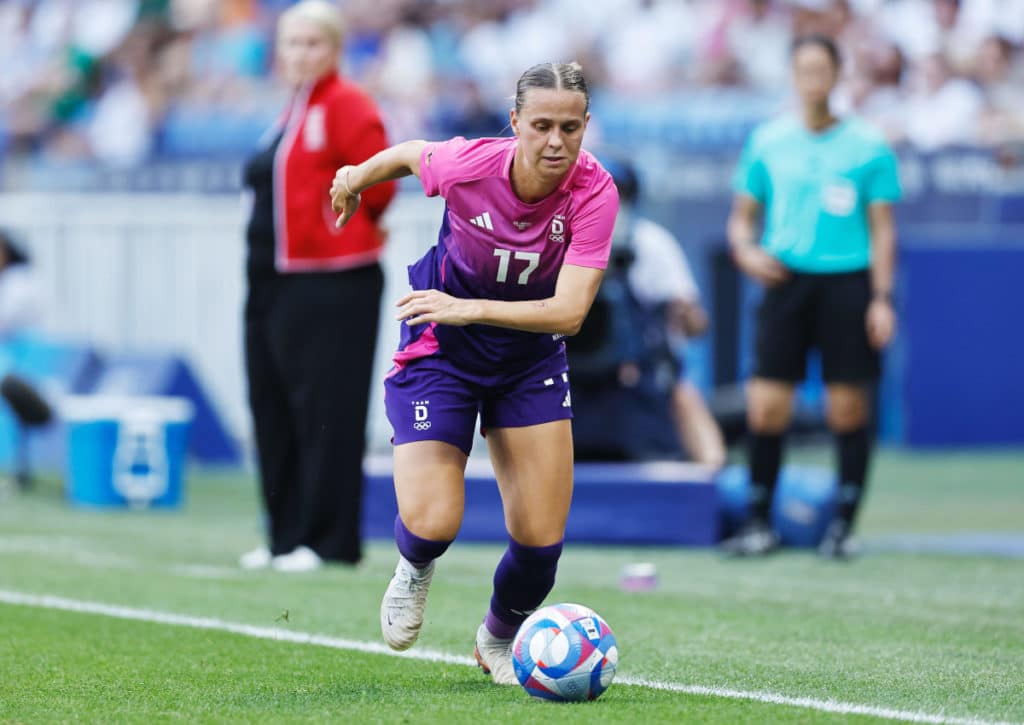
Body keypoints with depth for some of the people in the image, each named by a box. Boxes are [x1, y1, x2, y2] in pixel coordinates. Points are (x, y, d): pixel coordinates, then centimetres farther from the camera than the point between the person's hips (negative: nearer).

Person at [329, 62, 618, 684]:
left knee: (542, 538, -3)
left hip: (532, 357, 2)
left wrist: (470, 309, -41)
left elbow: (569, 311, -31)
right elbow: (409, 154, 0)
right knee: (432, 525, -17)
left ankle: (499, 640, 31)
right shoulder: (467, 165, -25)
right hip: (440, 353, -2)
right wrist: (357, 177, 21)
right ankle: (416, 570, 25)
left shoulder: (594, 191, -24)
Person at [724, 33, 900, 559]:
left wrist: (881, 298, -5)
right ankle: (759, 524, 6)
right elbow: (742, 215, 15)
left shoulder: (868, 146, 3)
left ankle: (842, 526, 7)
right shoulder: (767, 142, 8)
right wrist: (746, 251, -6)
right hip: (786, 279, 2)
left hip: (847, 280, -2)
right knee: (766, 408, -5)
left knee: (848, 409, -1)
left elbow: (882, 228, 3)